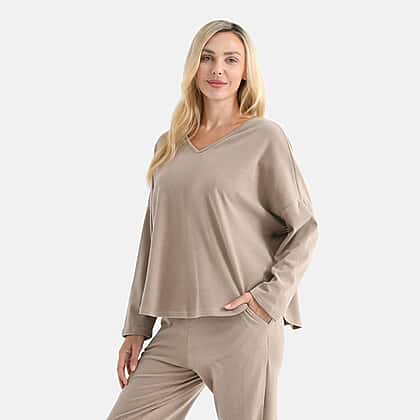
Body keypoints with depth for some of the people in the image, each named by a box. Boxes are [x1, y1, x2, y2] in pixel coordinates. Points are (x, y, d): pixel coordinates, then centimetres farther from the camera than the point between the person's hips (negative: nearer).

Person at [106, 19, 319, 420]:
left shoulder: (265, 136, 0)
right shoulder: (168, 145, 14)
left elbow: (303, 228, 1)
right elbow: (152, 241, 15)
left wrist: (271, 295, -12)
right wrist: (136, 327, 13)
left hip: (242, 327, -4)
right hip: (175, 331, 5)